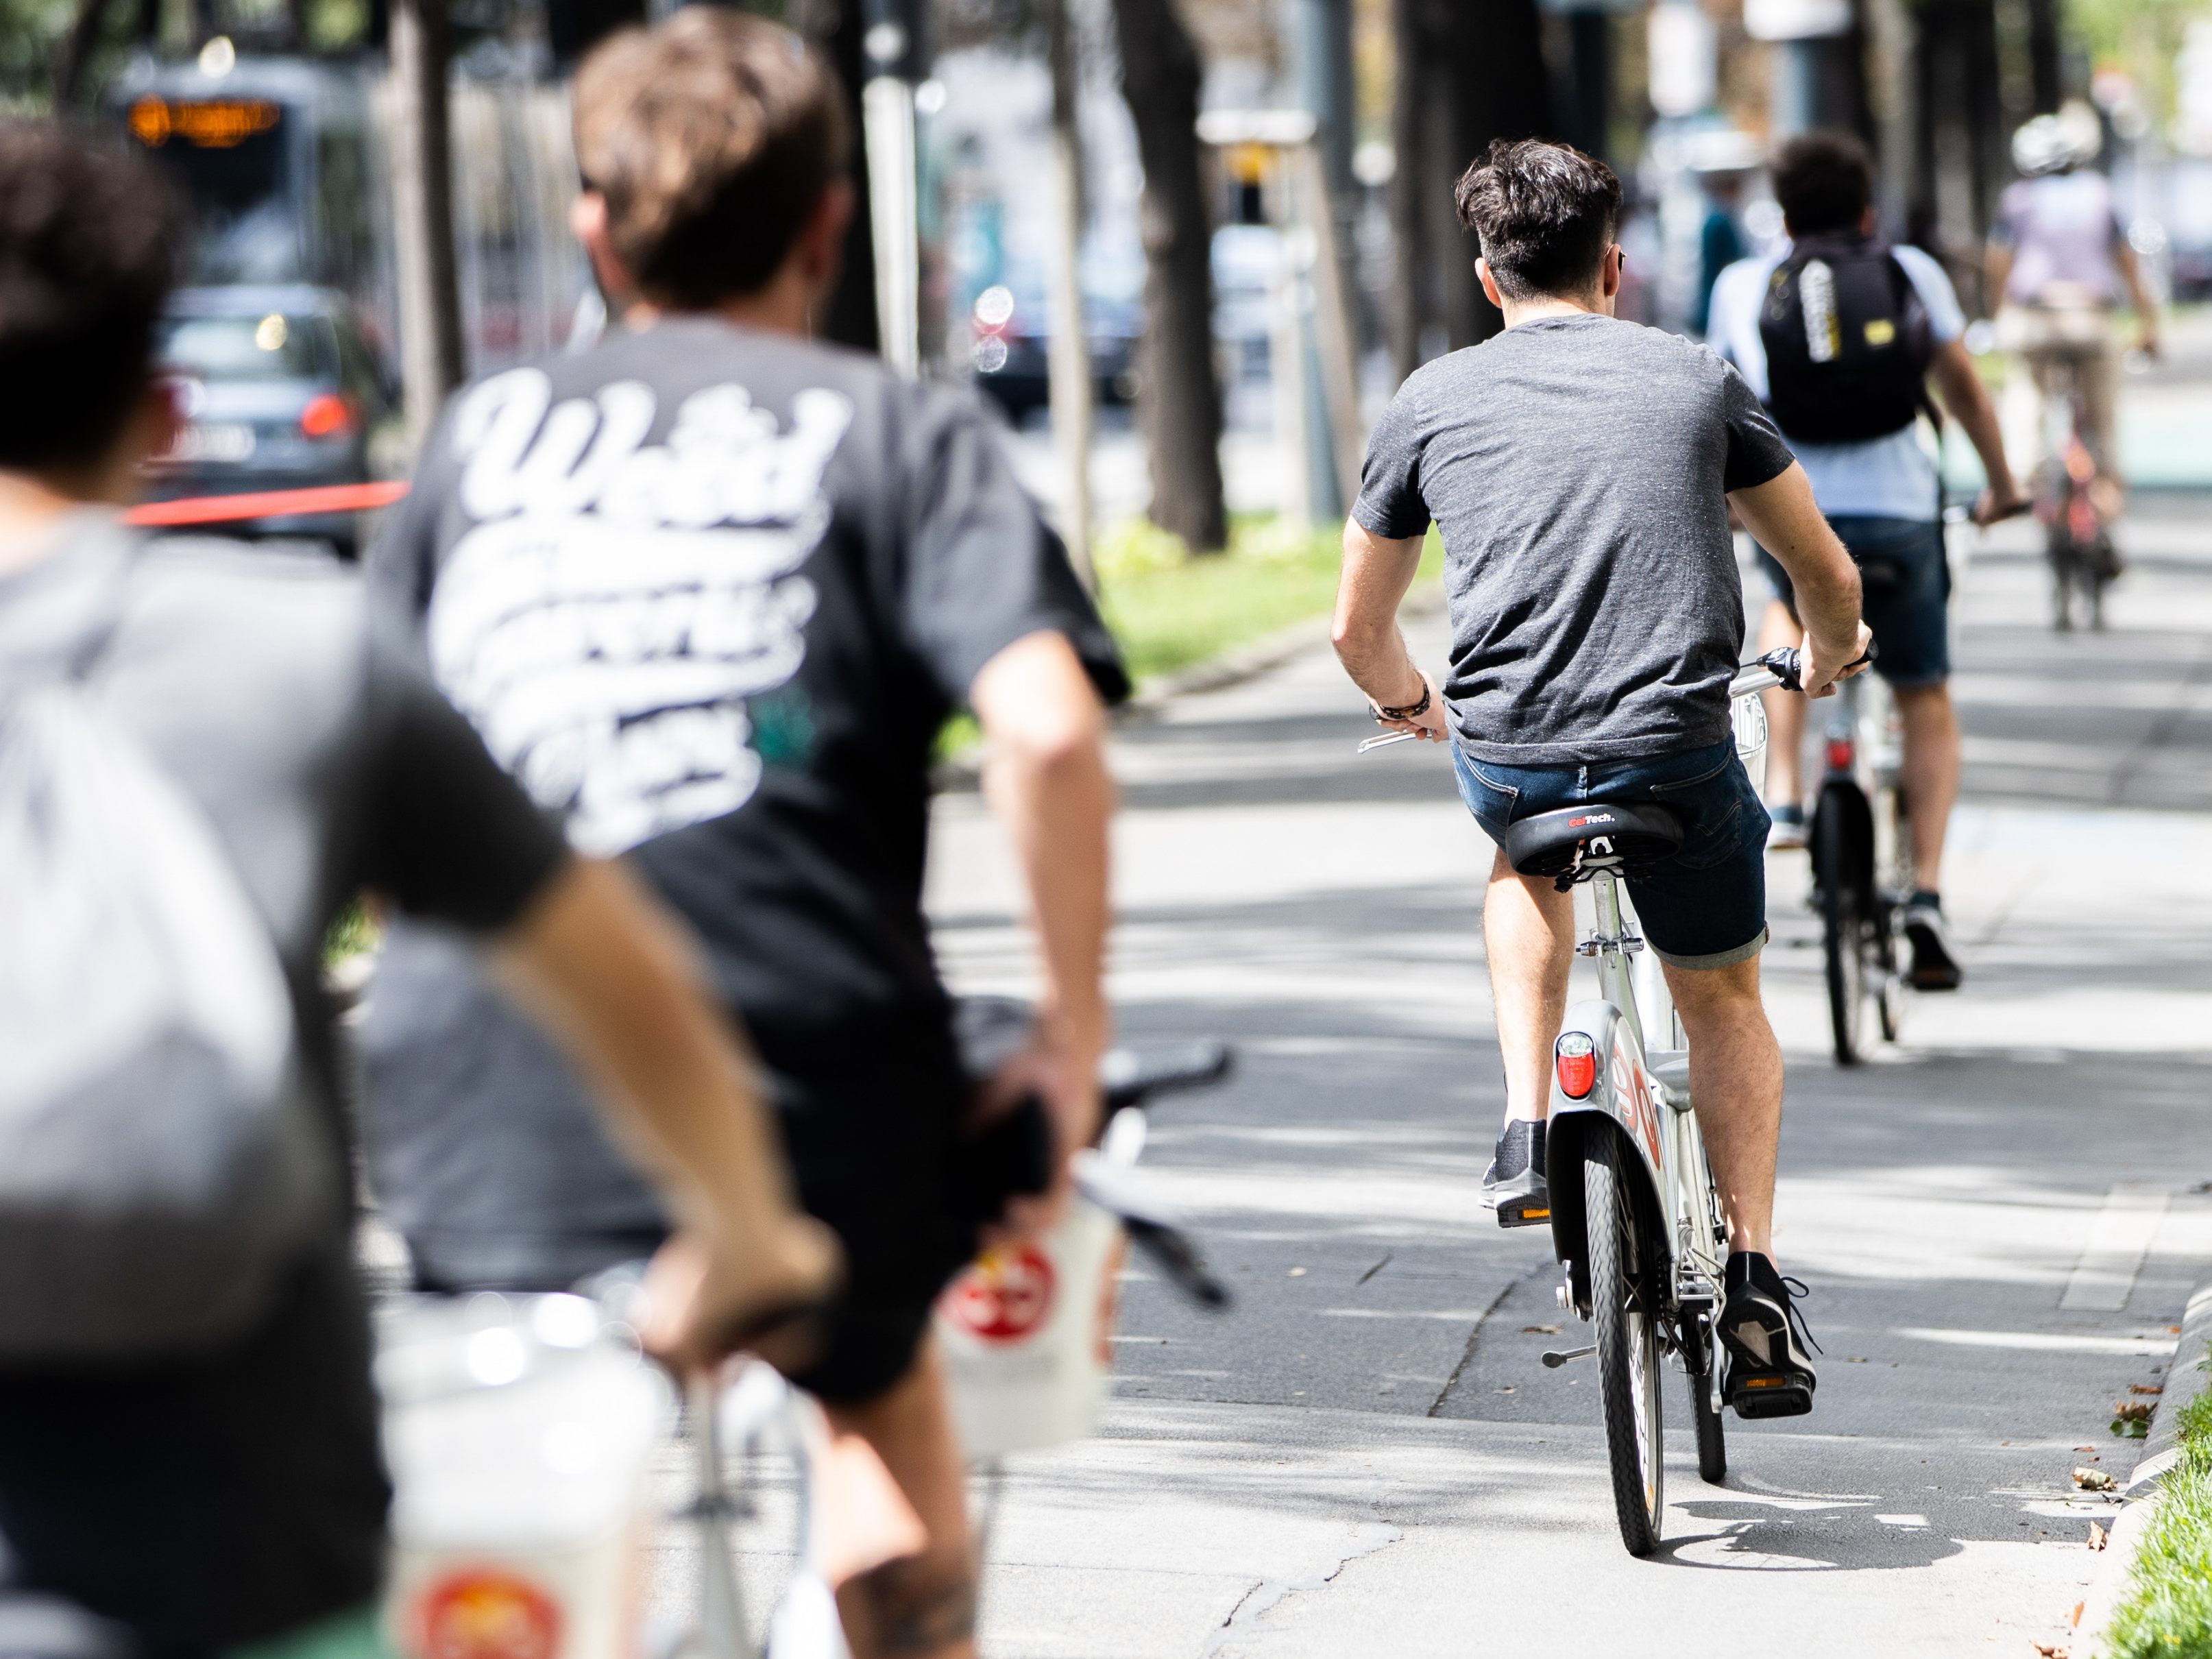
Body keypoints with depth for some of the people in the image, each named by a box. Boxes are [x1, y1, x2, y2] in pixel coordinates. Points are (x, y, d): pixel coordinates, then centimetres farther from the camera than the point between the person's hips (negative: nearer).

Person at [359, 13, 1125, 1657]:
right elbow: (1046, 728, -11)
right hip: (798, 1077, -2)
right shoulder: (900, 433, 5)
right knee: (888, 1404, 24)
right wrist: (1072, 1027, -3)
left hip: (475, 1105, 2)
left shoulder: (484, 433, 15)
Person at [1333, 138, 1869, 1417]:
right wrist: (1829, 655, 44)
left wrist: (1411, 702, 43)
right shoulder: (1696, 378, 12)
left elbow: (1361, 631, 21)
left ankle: (1528, 1127, 20)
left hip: (1504, 757, 0)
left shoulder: (1433, 402, 12)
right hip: (1679, 757, 0)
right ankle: (1755, 1285, 14)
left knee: (1528, 858, 37)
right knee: (1724, 995, 25)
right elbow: (1830, 575, 21)